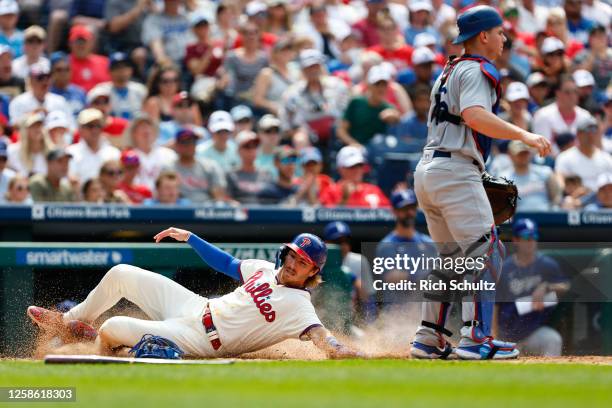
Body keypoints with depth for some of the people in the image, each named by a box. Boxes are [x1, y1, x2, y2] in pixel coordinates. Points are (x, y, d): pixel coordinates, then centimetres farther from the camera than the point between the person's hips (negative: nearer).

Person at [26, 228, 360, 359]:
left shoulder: (298, 306, -19)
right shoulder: (265, 269, 5)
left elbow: (318, 334, -36)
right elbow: (226, 263, 18)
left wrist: (339, 350, -57)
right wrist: (189, 237, 18)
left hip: (198, 341, -8)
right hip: (194, 306, 8)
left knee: (112, 328, -19)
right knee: (121, 274, 13)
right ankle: (70, 322, 36)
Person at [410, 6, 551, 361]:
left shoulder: (450, 72, 24)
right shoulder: (476, 70, -6)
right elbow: (474, 116, -24)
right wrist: (524, 135, -31)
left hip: (426, 171, 10)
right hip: (455, 172, -10)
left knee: (452, 259, 16)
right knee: (485, 253, -12)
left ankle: (428, 339, 13)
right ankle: (475, 339, -20)